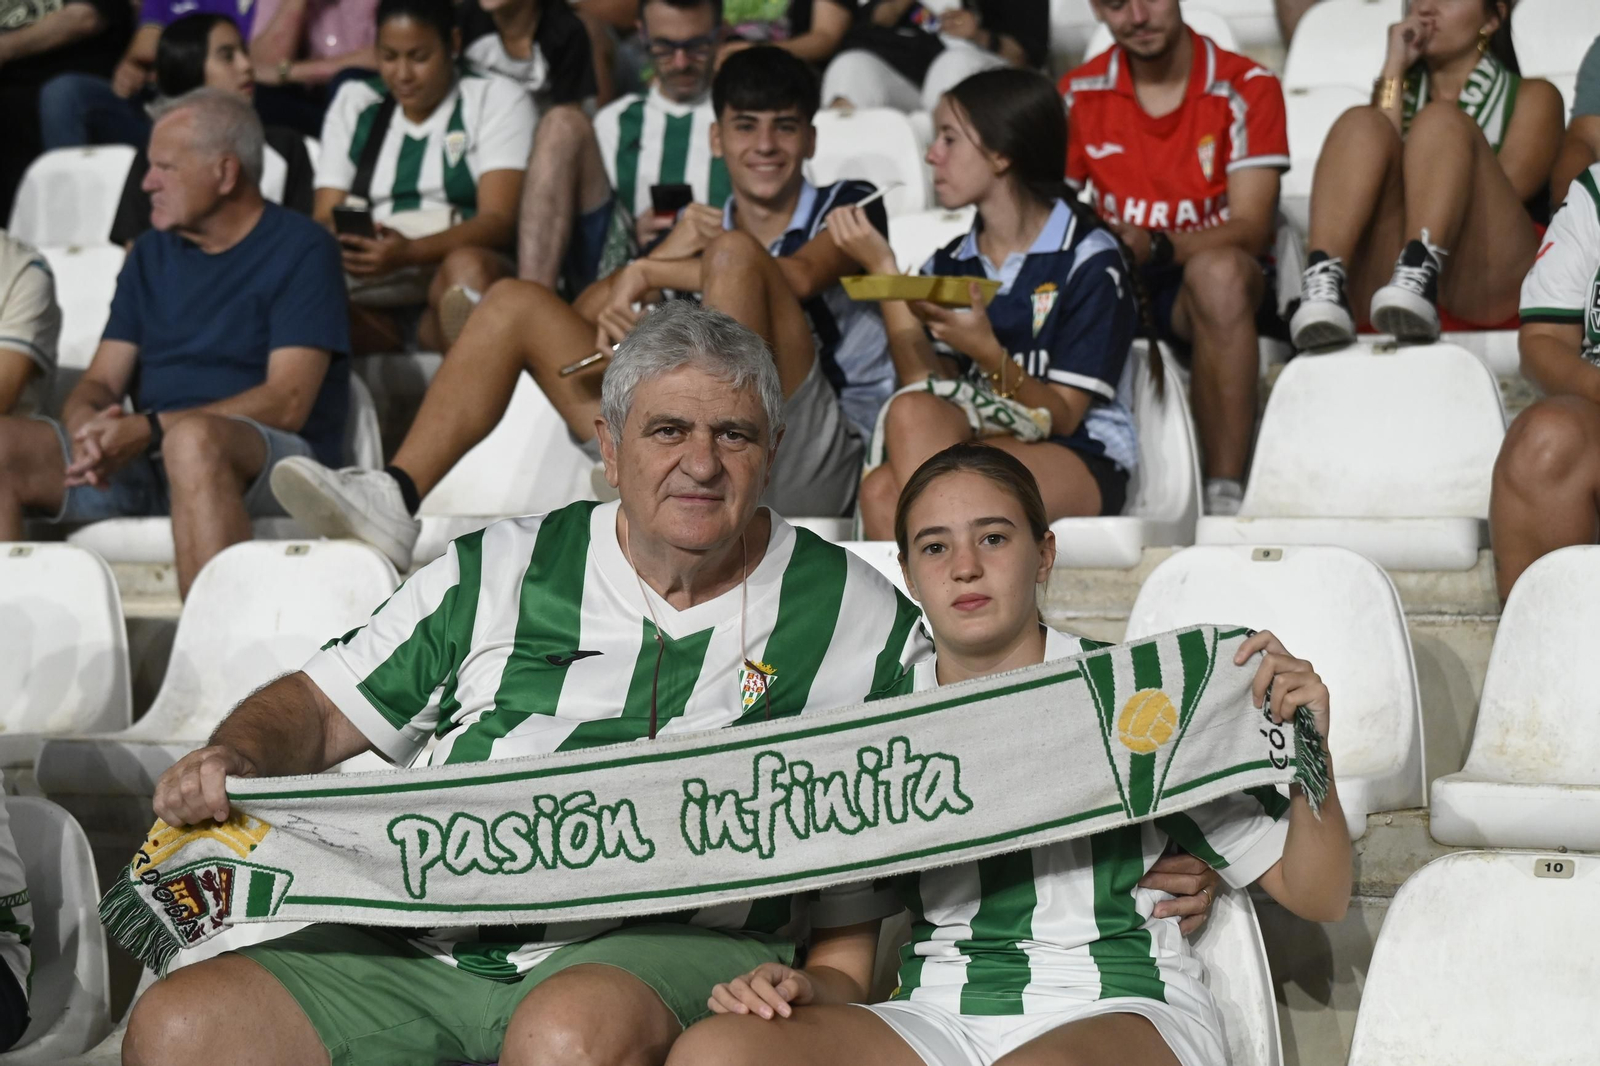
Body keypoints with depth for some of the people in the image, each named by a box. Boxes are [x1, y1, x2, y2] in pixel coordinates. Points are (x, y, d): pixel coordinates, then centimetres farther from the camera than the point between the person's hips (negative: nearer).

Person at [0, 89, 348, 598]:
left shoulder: (300, 249, 0)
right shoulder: (151, 256, 19)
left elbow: (287, 403, -12)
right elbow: (100, 381, 14)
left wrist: (151, 428, -21)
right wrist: (87, 422, -13)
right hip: (147, 458, 6)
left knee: (193, 439, -40)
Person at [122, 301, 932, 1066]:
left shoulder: (856, 618, 10)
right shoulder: (501, 571, 14)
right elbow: (317, 709, 17)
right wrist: (235, 761, -5)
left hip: (671, 952, -3)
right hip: (425, 950, 3)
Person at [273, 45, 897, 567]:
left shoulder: (847, 207, 12)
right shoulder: (697, 228, 26)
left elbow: (798, 277, -13)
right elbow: (586, 316, 12)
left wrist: (646, 274, -7)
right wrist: (664, 257, -6)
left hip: (813, 464, -5)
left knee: (735, 254, -25)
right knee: (516, 301, 1)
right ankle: (395, 500, -19)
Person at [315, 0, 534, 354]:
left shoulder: (497, 99, 10)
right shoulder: (353, 102, 23)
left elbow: (499, 221, -5)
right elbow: (325, 217, 15)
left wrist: (409, 252, -23)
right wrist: (337, 245, -12)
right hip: (371, 305, 3)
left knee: (467, 266, -40)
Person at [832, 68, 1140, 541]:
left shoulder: (1088, 258, 0)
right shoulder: (948, 266, 17)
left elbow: (1062, 416, -6)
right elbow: (930, 392, 1)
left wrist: (987, 352, -22)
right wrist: (886, 272, 1)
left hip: (1080, 461, -5)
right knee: (882, 491, -31)